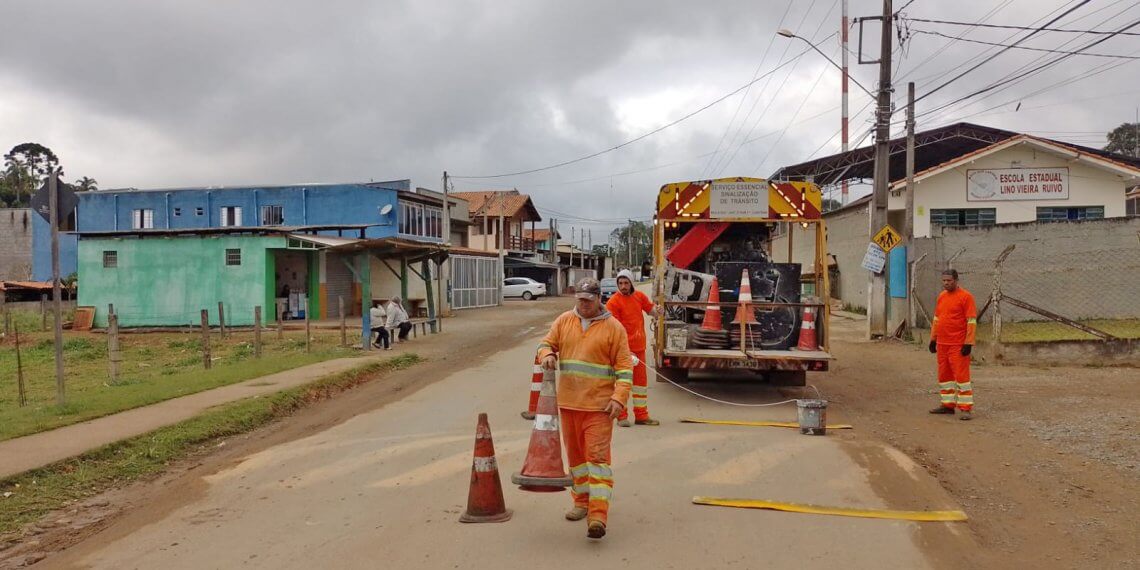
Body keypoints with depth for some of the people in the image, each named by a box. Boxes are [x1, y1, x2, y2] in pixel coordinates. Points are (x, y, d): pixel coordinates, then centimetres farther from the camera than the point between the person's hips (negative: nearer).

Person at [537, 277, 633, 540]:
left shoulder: (613, 327, -4)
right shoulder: (564, 321, 7)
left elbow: (624, 366, -5)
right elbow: (546, 343, 11)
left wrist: (619, 398, -16)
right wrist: (547, 355, -14)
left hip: (599, 405, -5)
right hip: (568, 403, 5)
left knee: (598, 456, -10)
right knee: (575, 455, 16)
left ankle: (598, 516, -12)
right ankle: (582, 501, 32)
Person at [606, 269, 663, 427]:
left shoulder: (639, 296, 6)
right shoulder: (613, 302, -12)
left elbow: (650, 309, 19)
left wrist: (656, 310, -6)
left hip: (639, 347, 6)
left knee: (641, 380, 13)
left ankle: (641, 415, 23)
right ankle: (622, 416, 10)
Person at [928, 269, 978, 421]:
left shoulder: (965, 296, -9)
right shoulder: (941, 296, 13)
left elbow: (972, 321, -12)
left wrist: (968, 343, -16)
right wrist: (933, 339, 18)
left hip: (958, 345, -8)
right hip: (942, 344, 8)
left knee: (961, 375, -7)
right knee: (944, 375, 12)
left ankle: (966, 409, -4)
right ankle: (948, 405, 22)